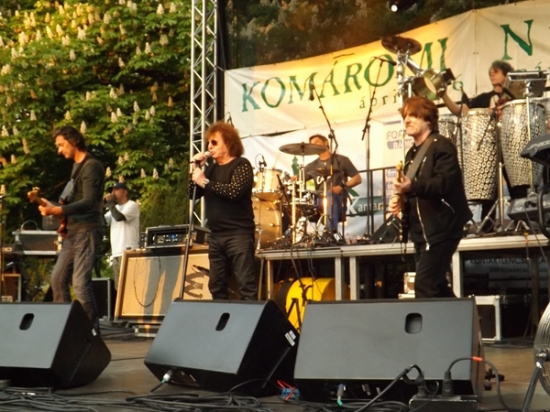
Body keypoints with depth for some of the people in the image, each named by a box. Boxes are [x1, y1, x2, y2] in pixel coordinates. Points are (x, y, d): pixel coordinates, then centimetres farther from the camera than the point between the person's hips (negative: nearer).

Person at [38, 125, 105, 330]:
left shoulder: (91, 166, -12)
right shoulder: (77, 166, 18)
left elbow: (89, 203, -22)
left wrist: (56, 210, -29)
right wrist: (58, 209, 10)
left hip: (87, 231, -10)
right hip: (73, 231, 10)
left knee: (80, 282, -14)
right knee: (58, 278, 8)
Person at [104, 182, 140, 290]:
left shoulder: (132, 205, 1)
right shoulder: (115, 208, 24)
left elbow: (119, 217, -16)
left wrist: (110, 203, -5)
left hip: (128, 252, -8)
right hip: (116, 252, 8)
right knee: (119, 287, 5)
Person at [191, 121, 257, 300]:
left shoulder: (241, 165, -4)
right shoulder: (212, 167, 18)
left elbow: (234, 191, -21)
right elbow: (194, 194, 15)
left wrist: (205, 182, -13)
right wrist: (196, 168, 3)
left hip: (239, 234, -7)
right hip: (216, 236, 8)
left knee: (246, 284, -10)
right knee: (217, 286, 9)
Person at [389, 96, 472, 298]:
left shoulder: (442, 146, -9)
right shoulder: (412, 153, 17)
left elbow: (444, 183, -24)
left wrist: (411, 187, -39)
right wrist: (400, 199, 6)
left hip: (441, 229, -10)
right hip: (422, 232, 10)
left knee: (424, 286, -16)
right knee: (436, 286, 14)